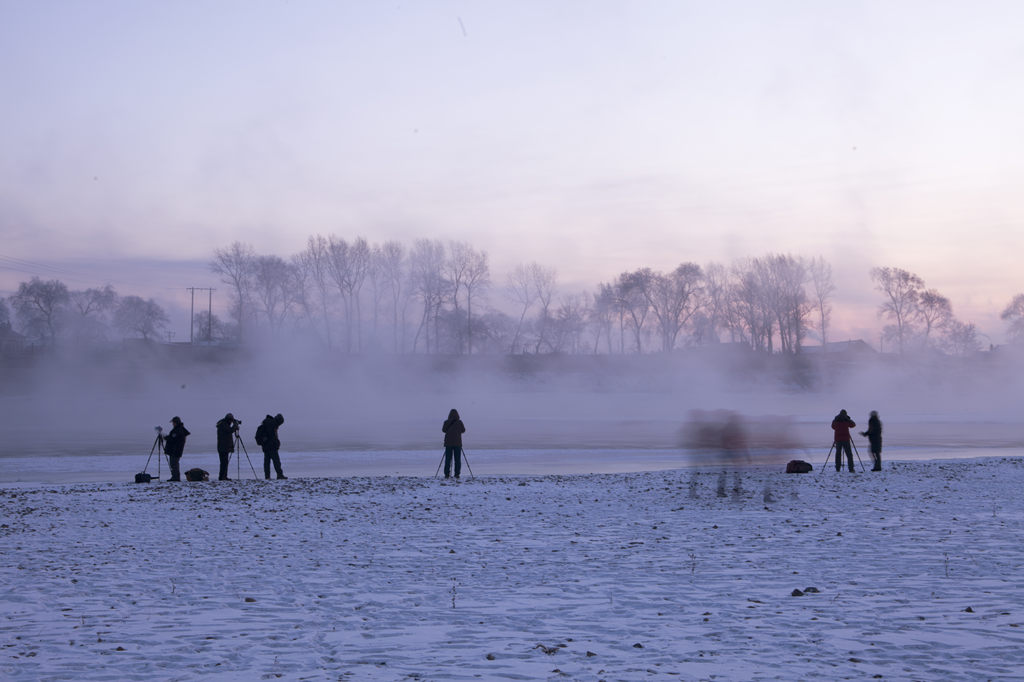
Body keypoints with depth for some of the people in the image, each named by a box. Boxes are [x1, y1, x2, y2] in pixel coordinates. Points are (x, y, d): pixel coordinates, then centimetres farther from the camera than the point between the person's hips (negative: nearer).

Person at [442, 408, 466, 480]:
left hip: (448, 443, 1)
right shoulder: (459, 422, -6)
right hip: (457, 443, -1)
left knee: (448, 459, 5)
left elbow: (443, 430, 10)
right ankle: (457, 475, -2)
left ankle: (446, 475, 1)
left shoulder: (446, 422, -4)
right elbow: (463, 430, 6)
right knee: (457, 460, 3)